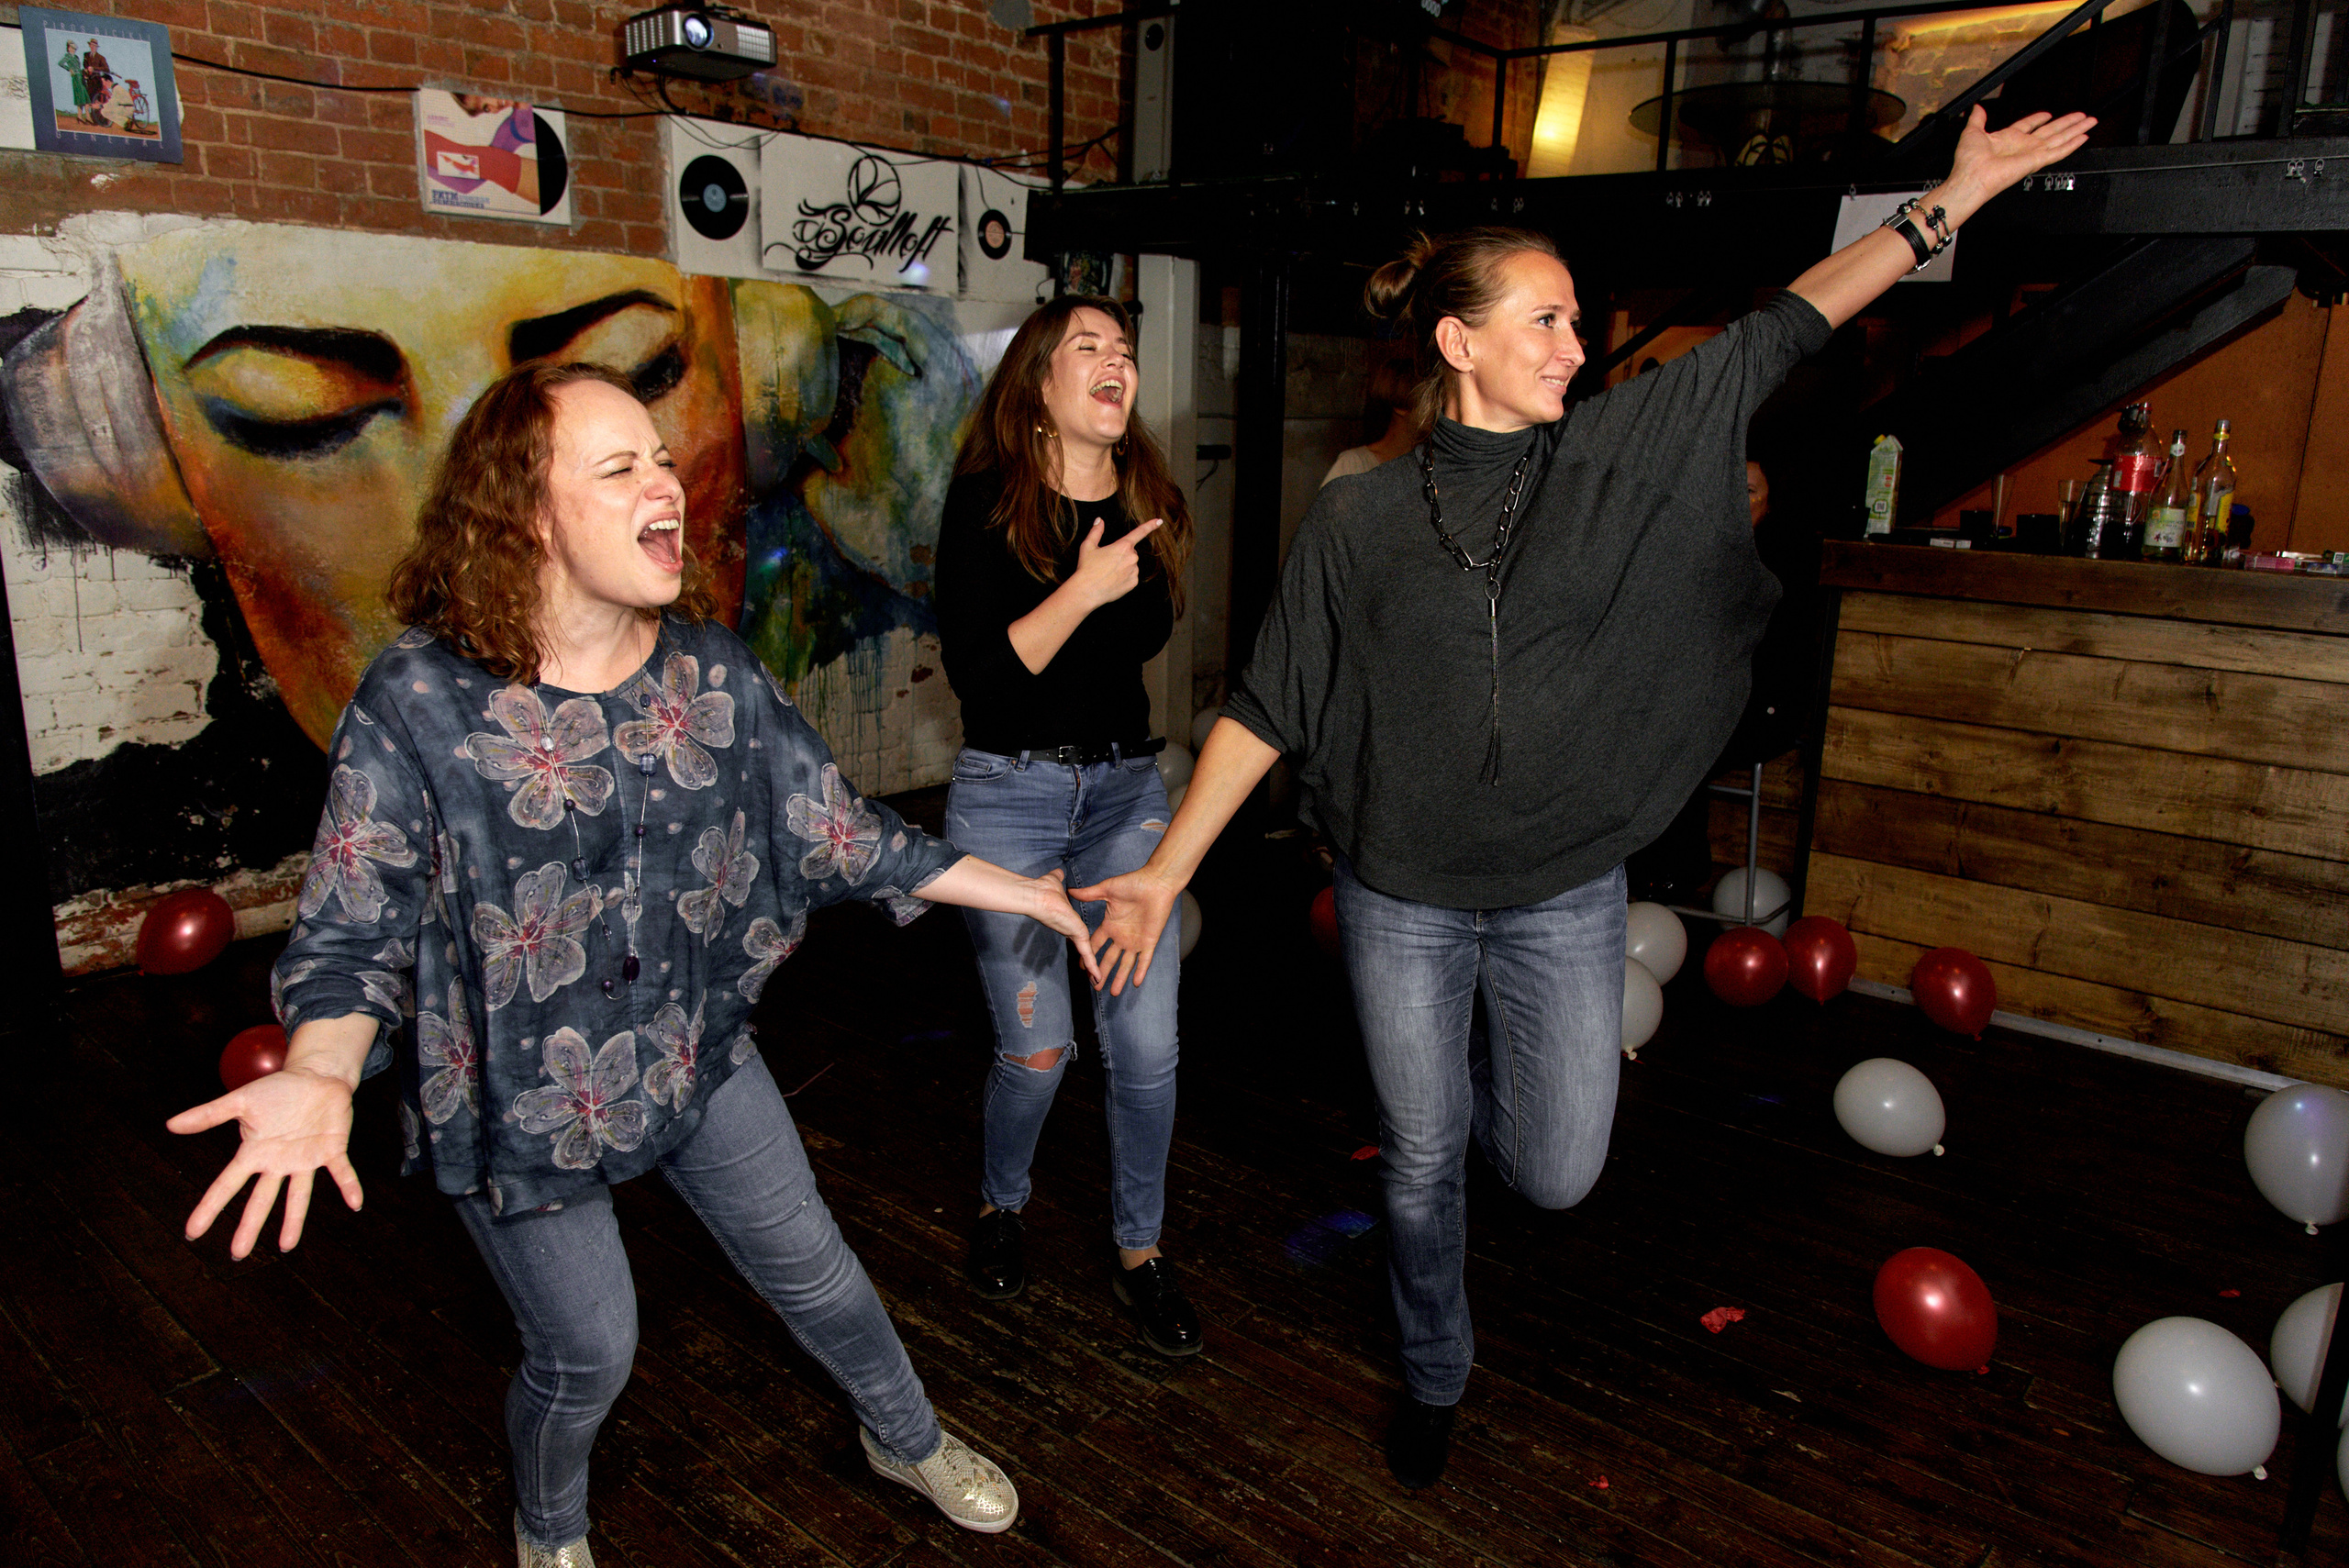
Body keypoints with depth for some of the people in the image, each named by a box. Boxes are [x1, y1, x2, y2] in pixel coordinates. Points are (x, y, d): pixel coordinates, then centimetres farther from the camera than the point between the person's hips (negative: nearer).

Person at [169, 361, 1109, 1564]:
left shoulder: (711, 669, -9)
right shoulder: (418, 704, -22)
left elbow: (833, 828, -1)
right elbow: (351, 935, -18)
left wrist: (1019, 892, 0)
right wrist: (320, 1081, -38)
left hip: (697, 1050, 4)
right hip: (521, 1096, -3)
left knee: (814, 1272, 17)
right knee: (588, 1351, 14)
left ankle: (906, 1439, 49)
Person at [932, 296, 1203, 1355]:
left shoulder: (1147, 503, 4)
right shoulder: (986, 501, -8)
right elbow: (974, 671, -16)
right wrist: (1078, 593, -23)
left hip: (1127, 788, 4)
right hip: (1009, 797, -3)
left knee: (1147, 1040, 1)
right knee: (1037, 1049, 2)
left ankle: (1140, 1249, 23)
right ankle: (1000, 1206, 34)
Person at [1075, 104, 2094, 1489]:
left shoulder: (1619, 455, -1)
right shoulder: (1359, 518, -6)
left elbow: (1782, 334, 2)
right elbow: (1268, 705, -5)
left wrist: (1953, 198, 0)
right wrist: (1169, 868, -8)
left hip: (1565, 892, 2)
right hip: (1402, 896, -1)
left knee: (1558, 1174, 8)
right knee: (1423, 1162, 13)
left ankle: (1482, 1076, 44)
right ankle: (1434, 1378, 41)